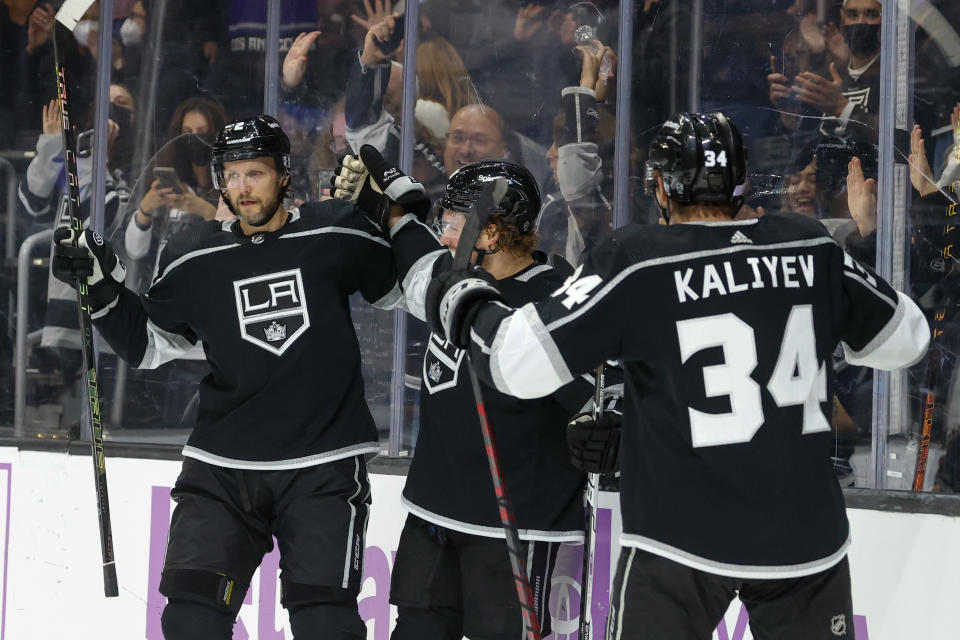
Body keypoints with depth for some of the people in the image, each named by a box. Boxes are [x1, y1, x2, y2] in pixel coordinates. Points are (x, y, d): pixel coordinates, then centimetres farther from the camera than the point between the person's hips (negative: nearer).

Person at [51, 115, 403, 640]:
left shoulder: (336, 235, -3)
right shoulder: (193, 260, 2)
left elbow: (400, 289, 12)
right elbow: (148, 343, 13)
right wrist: (101, 285, 2)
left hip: (323, 465, -2)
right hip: (223, 467, 2)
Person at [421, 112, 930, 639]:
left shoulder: (635, 261, -10)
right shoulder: (812, 249, 0)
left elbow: (523, 362, -12)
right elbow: (905, 337, 13)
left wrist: (467, 306, 7)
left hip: (682, 541, -3)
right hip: (806, 537, 3)